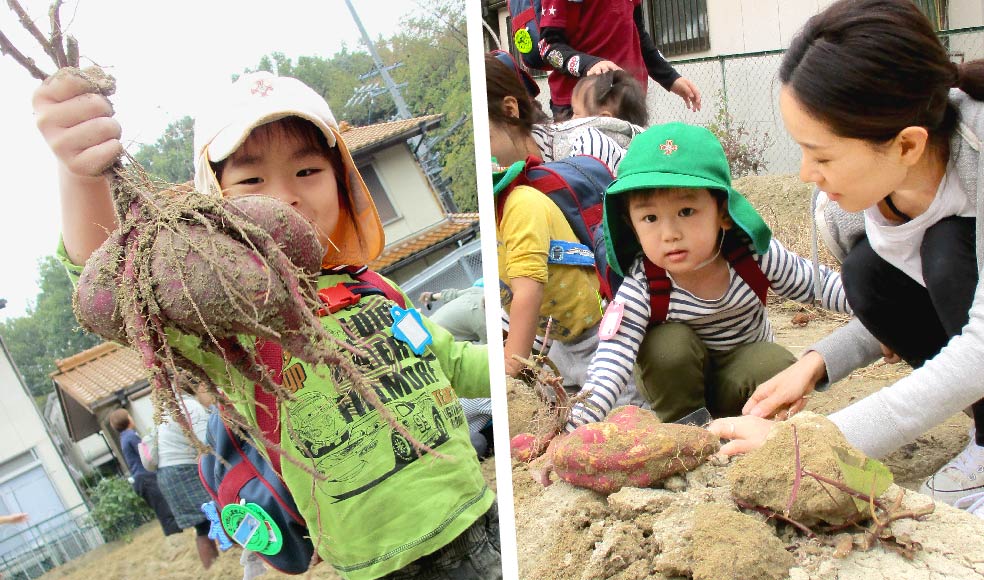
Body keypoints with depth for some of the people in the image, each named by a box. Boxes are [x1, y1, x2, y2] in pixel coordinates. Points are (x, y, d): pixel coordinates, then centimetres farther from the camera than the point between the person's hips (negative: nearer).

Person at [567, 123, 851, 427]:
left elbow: (812, 282, -5)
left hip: (741, 368, 1)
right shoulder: (642, 286, -31)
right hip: (675, 376, -1)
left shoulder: (755, 256, -24)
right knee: (670, 344, -31)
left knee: (777, 365, -27)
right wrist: (579, 423, -51)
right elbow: (613, 358, -38)